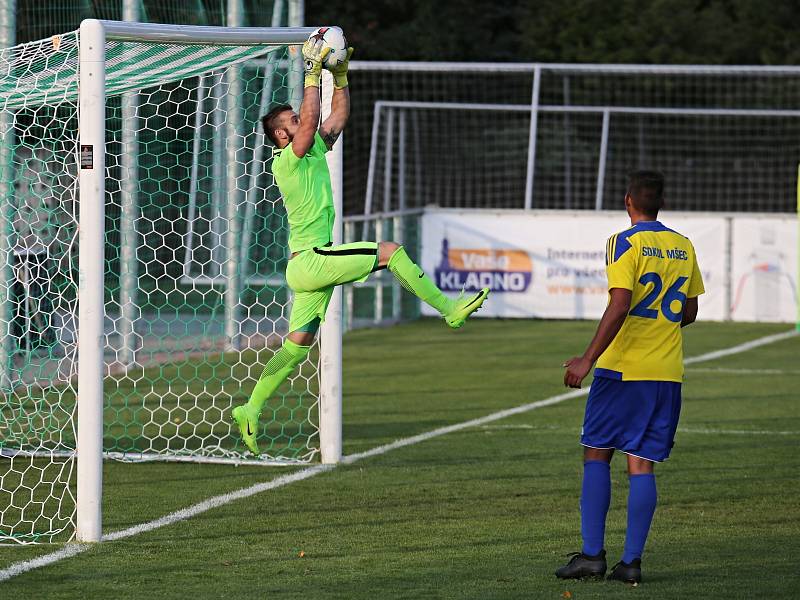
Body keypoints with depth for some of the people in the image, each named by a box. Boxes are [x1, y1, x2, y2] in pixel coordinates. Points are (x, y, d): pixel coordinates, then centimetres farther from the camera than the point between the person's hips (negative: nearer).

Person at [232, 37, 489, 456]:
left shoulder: (315, 150, 13)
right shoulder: (286, 162, -10)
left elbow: (338, 116, 18)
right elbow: (310, 120, -23)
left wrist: (340, 75, 7)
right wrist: (313, 72, -20)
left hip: (309, 265, 9)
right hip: (310, 260, -9)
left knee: (297, 344, 8)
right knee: (390, 252, -14)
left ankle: (251, 411, 11)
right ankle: (449, 309, -6)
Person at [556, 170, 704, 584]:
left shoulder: (625, 244, -9)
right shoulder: (683, 248, 9)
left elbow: (620, 306, -19)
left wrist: (588, 360, -17)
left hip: (623, 366, -5)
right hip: (667, 372, 5)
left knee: (597, 456, 6)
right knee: (642, 464, 4)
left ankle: (592, 554, 1)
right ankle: (632, 561, 0)